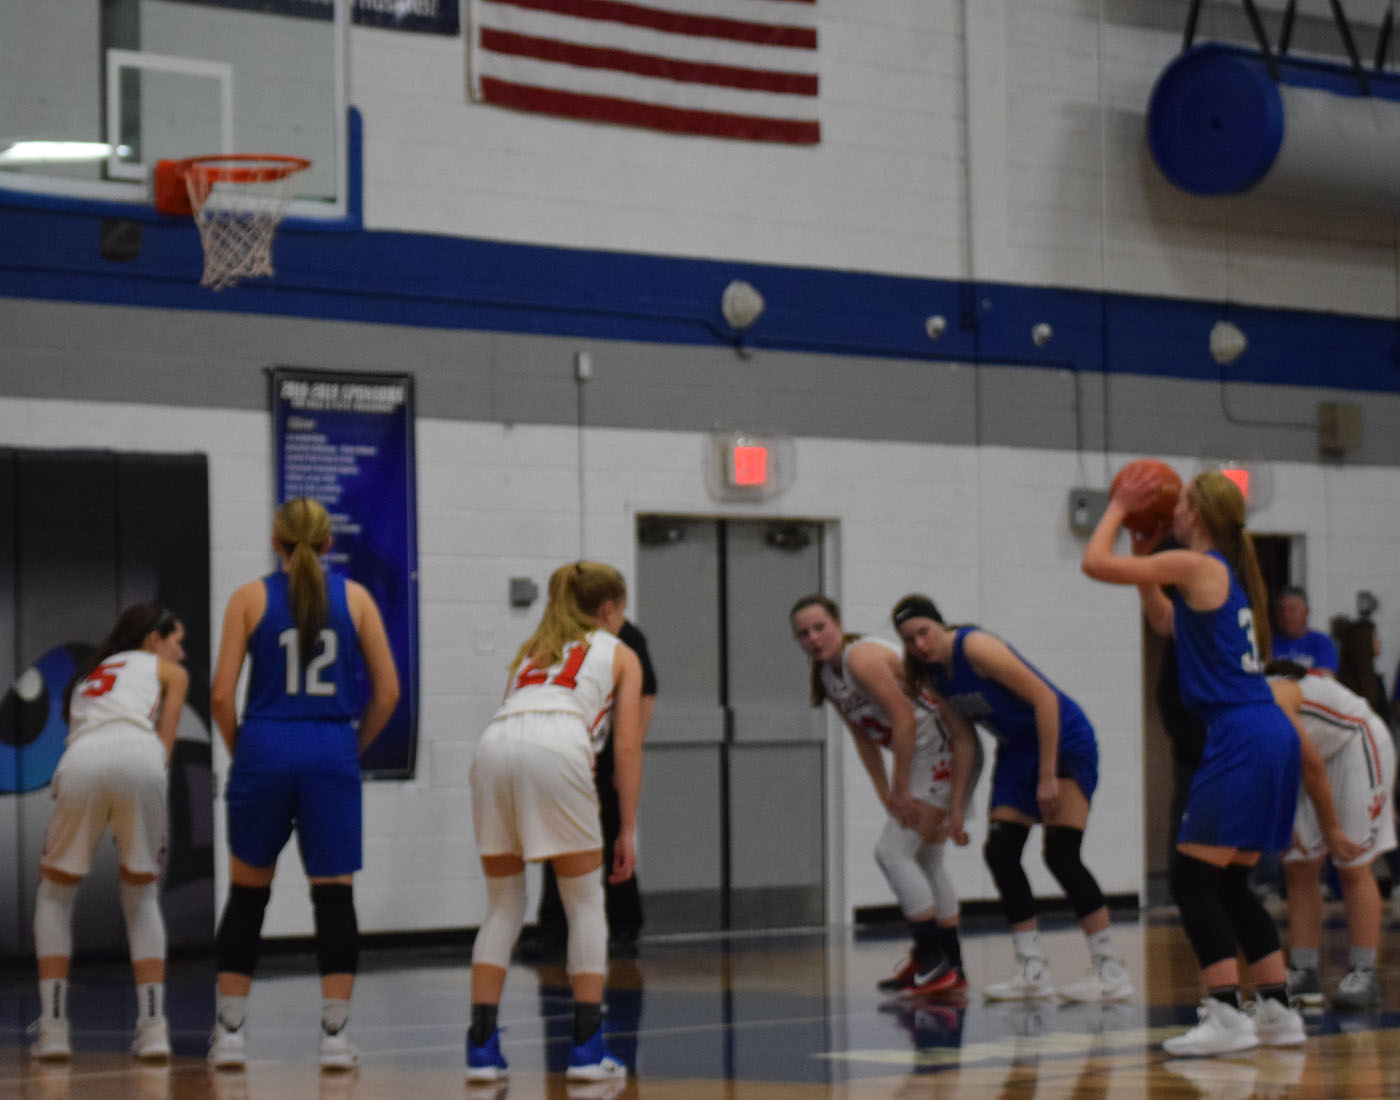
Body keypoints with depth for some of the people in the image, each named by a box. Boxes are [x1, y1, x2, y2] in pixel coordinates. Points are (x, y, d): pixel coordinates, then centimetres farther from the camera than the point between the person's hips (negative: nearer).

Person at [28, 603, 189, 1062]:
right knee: (142, 894, 18)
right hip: (139, 758, -2)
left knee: (55, 891, 21)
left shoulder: (87, 674, 39)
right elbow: (164, 744, 17)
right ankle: (152, 1024, 6)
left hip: (81, 761, 2)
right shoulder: (167, 671, 28)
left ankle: (52, 1026, 8)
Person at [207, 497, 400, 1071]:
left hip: (265, 749, 0)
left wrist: (240, 751, 10)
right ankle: (335, 1034, 0)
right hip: (332, 753, 0)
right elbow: (387, 691, 3)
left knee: (247, 893, 12)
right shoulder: (354, 597, 5)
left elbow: (222, 694, -4)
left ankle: (230, 1031, 12)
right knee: (335, 894, 4)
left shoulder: (250, 598, 2)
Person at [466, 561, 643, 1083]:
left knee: (503, 907, 14)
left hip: (493, 747, 4)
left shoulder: (531, 649, 35)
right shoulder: (618, 653, 22)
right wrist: (627, 830, 13)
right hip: (557, 751, -4)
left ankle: (481, 1047, 7)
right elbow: (626, 746, 12)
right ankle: (587, 1048, 4)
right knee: (585, 903, 9)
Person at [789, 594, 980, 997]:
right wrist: (887, 797, 7)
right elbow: (865, 740, 13)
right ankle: (952, 969, 25)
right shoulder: (827, 677, 9)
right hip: (920, 758, 10)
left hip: (944, 750, -10)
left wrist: (901, 789, -21)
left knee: (893, 851, -14)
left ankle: (932, 963, -11)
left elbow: (904, 719, -25)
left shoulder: (861, 658, -20)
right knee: (924, 860, 17)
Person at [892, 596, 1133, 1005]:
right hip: (1017, 751, 8)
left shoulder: (975, 648, -24)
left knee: (1061, 855, -16)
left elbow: (1044, 698, -25)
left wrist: (1048, 777, -25)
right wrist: (955, 805, 8)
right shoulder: (931, 676, 0)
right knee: (1000, 853, -1)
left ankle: (1110, 970, -11)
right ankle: (1032, 971, 5)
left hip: (1065, 741, -8)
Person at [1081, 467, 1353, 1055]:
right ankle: (1277, 1011, 15)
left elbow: (1095, 562, -7)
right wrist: (1146, 555, 29)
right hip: (1272, 736, 9)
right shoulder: (1227, 573, 18)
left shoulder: (1195, 565, -8)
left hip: (1241, 738, -9)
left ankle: (1226, 1016, -13)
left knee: (1192, 879, -8)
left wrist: (1118, 509, 8)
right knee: (1229, 884, 15)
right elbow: (1165, 621, 35)